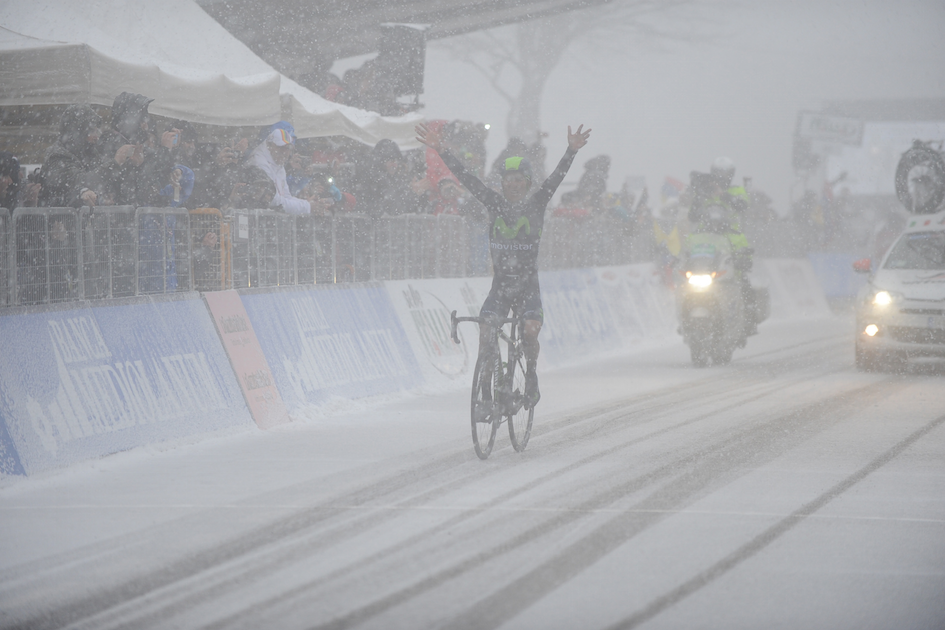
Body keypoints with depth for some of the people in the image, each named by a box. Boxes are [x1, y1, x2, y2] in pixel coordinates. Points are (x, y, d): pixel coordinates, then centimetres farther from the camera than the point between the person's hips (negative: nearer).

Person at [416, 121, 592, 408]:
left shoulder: (536, 204, -1)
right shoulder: (495, 204, 2)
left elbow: (555, 178, -14)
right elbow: (467, 178, -4)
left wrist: (571, 151, -29)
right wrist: (441, 151, -12)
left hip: (528, 287, -2)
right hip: (500, 285, 2)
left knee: (530, 332, -21)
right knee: (485, 333, -16)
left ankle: (531, 378, 5)